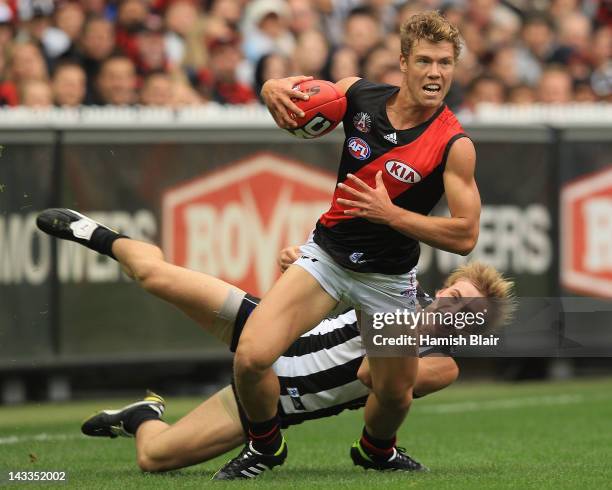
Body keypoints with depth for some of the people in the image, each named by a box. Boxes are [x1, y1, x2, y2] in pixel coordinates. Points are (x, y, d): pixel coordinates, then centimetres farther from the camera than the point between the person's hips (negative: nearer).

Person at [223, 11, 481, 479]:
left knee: (395, 394, 8)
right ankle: (265, 445, 13)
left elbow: (464, 236, -19)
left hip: (387, 278, -1)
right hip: (327, 255, 1)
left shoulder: (454, 144, -17)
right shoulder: (359, 95, -9)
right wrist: (275, 90, -18)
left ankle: (376, 449, 45)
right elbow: (283, 88, 8)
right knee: (250, 357, -16)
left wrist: (389, 213, -27)